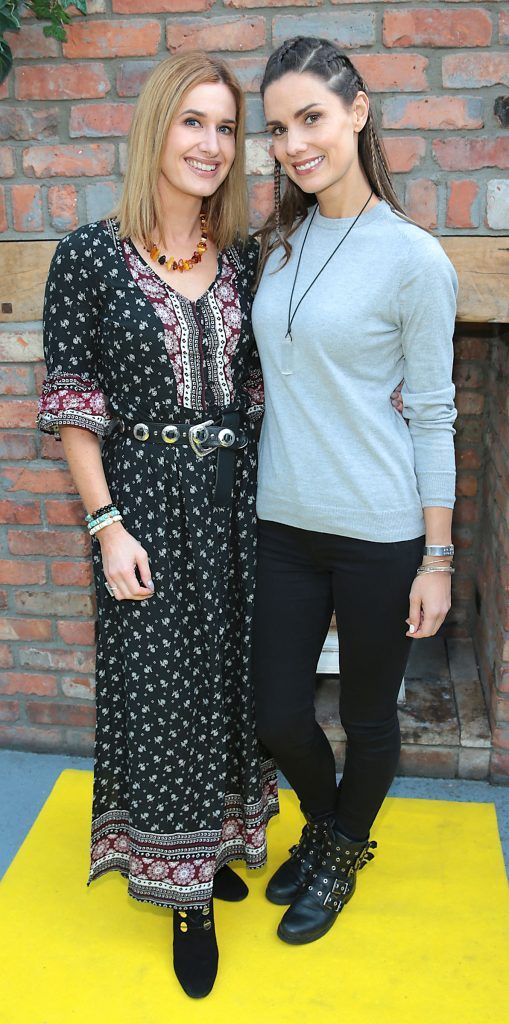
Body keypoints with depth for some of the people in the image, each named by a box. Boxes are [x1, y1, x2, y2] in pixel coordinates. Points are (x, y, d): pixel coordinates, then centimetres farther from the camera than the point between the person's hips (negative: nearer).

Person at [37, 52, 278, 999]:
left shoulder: (242, 258, 5)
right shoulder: (91, 255, -7)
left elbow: (257, 386, 11)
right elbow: (72, 405, -8)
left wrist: (268, 490, 6)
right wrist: (107, 525, -13)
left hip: (235, 500, 4)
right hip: (148, 502, -4)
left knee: (231, 676, 15)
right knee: (161, 687, 5)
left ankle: (218, 843, 39)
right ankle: (186, 895, 23)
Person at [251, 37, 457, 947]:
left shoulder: (412, 258, -11)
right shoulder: (280, 243, 5)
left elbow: (432, 414, -7)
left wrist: (438, 559, -7)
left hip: (379, 532, -4)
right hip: (285, 523, 5)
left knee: (368, 715, 14)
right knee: (278, 717, 12)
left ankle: (344, 855, 42)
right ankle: (324, 825, 44)